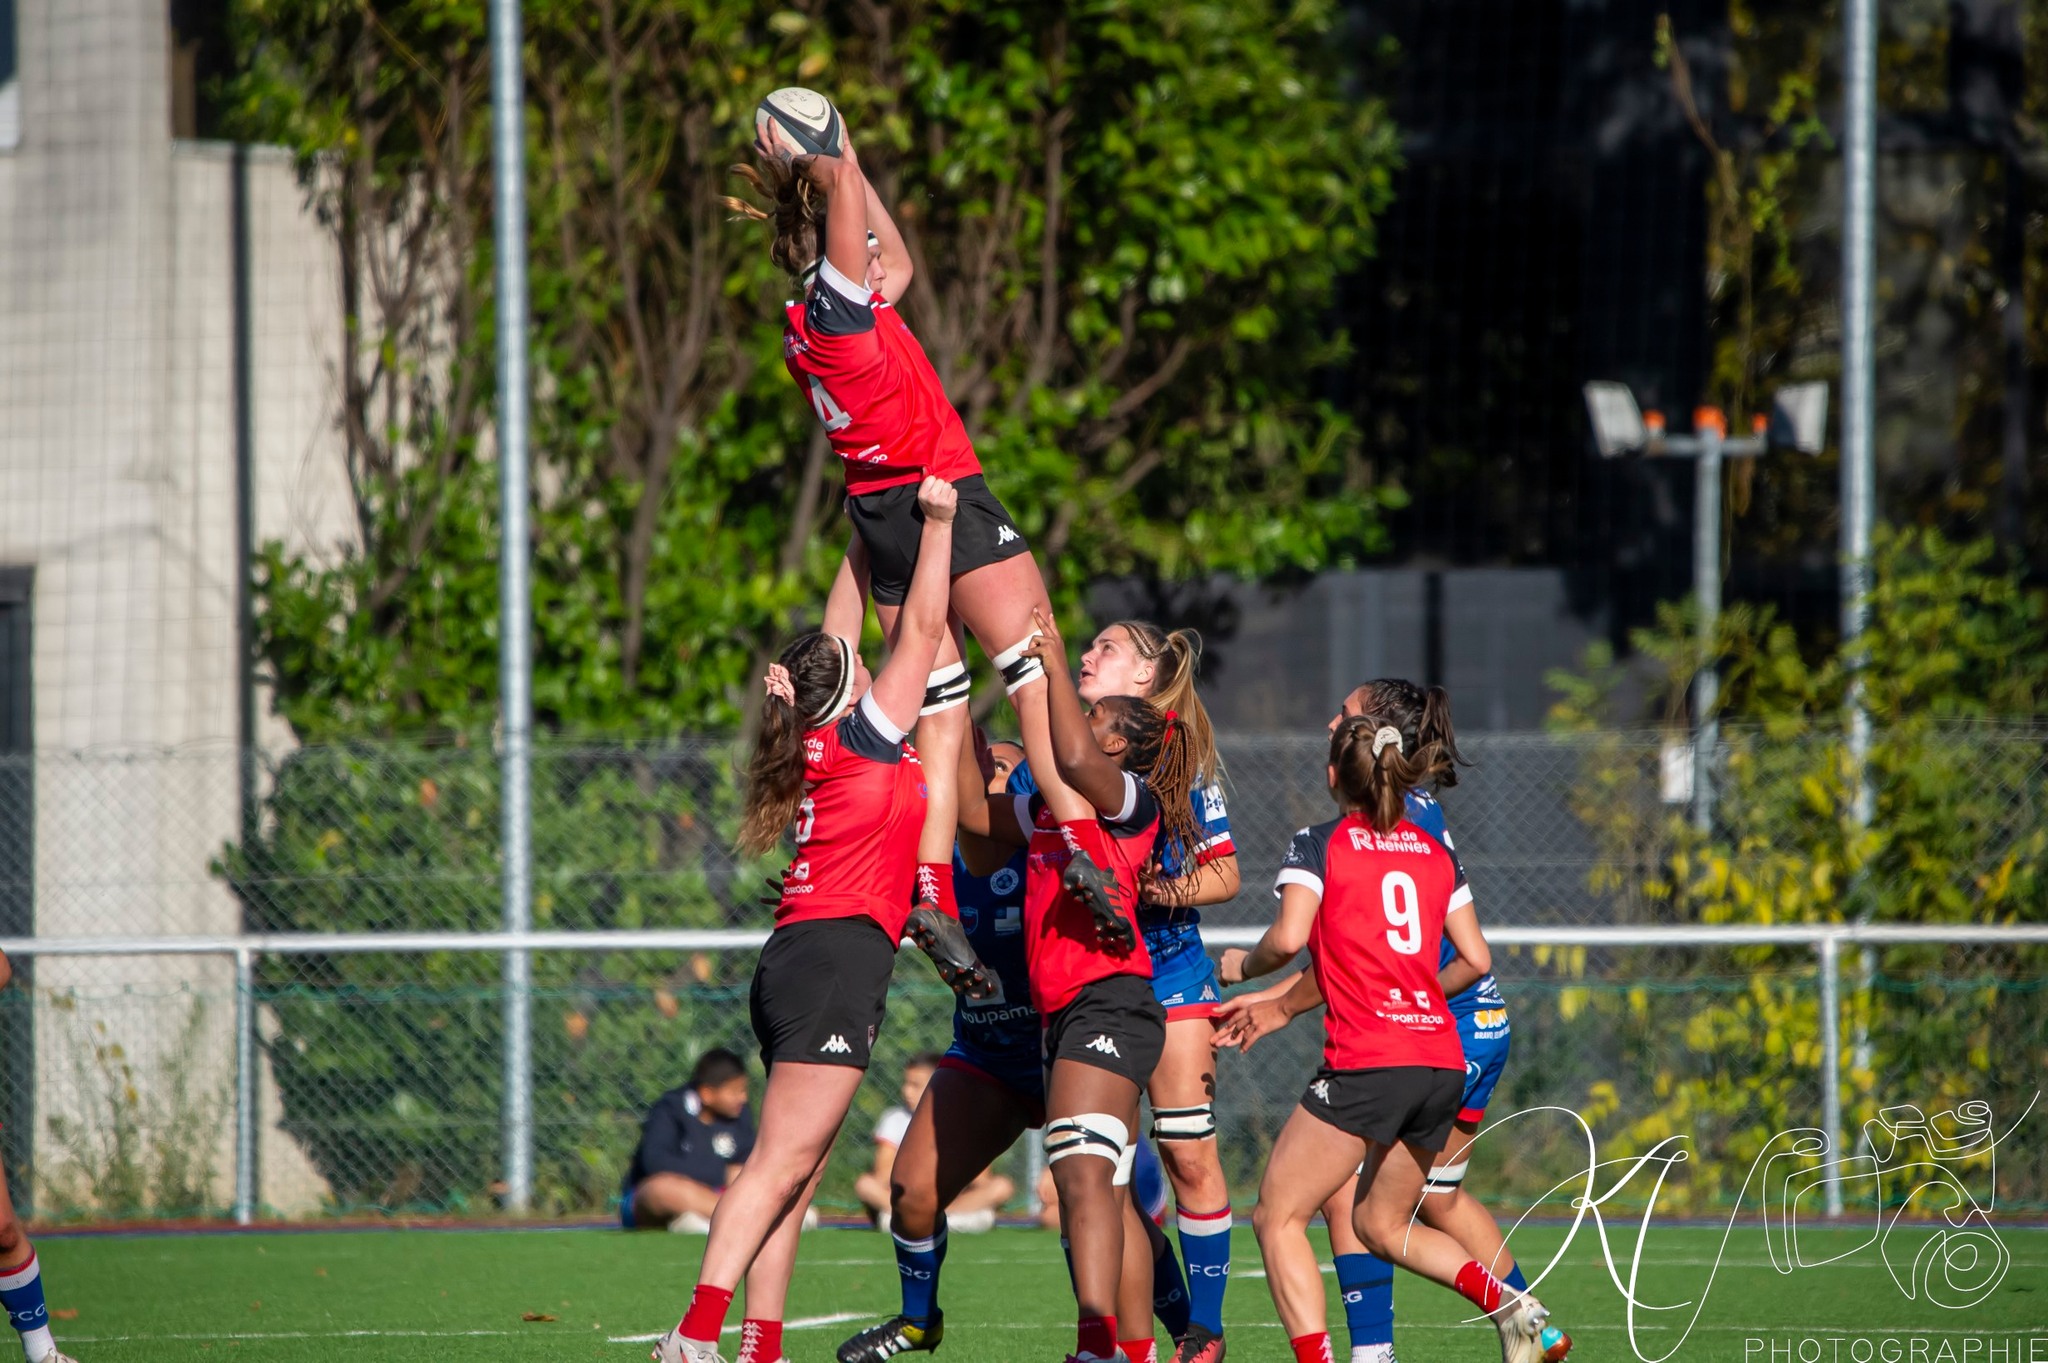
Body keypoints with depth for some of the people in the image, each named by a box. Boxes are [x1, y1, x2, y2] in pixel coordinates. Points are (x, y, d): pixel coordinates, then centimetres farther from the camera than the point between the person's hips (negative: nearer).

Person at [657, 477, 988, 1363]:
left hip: (797, 958, 9)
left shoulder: (816, 741, 14)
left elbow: (835, 638, 28)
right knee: (783, 1161, -14)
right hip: (839, 956, -9)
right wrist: (939, 521, 7)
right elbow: (921, 629, -1)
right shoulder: (864, 738, -4)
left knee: (793, 1172, 5)